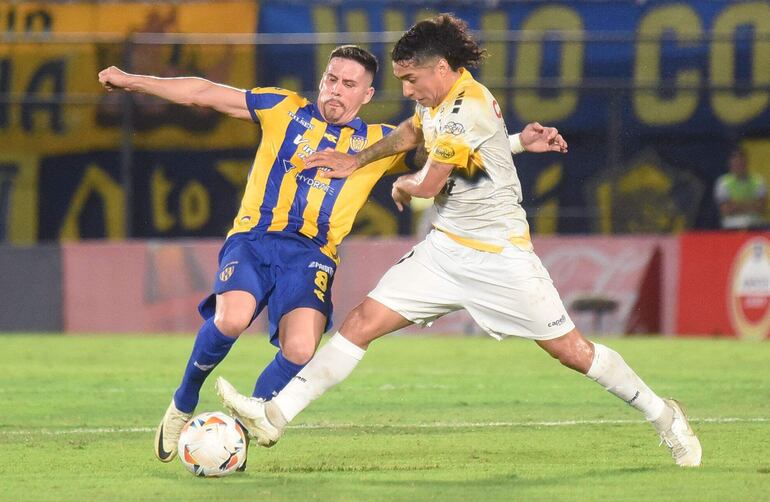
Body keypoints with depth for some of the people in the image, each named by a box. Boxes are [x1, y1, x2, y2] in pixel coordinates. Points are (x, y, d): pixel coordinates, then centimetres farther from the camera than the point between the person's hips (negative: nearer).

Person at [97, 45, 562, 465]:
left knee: (300, 352, -26)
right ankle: (182, 407, -3)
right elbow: (205, 94, 12)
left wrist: (519, 142, 5)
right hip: (253, 240, -1)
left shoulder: (380, 143, 13)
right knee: (230, 319, -30)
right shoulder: (285, 111, 10)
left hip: (311, 255, 1)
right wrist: (133, 81, 12)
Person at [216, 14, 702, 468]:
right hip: (446, 247, 8)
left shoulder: (467, 107, -22)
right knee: (363, 322, -4)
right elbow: (411, 132, 31)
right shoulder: (438, 99, 6)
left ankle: (662, 414, 17)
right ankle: (275, 416, -8)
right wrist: (357, 161, 25)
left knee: (572, 351, -2)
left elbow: (429, 185, -16)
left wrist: (401, 186, 6)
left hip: (499, 255, -8)